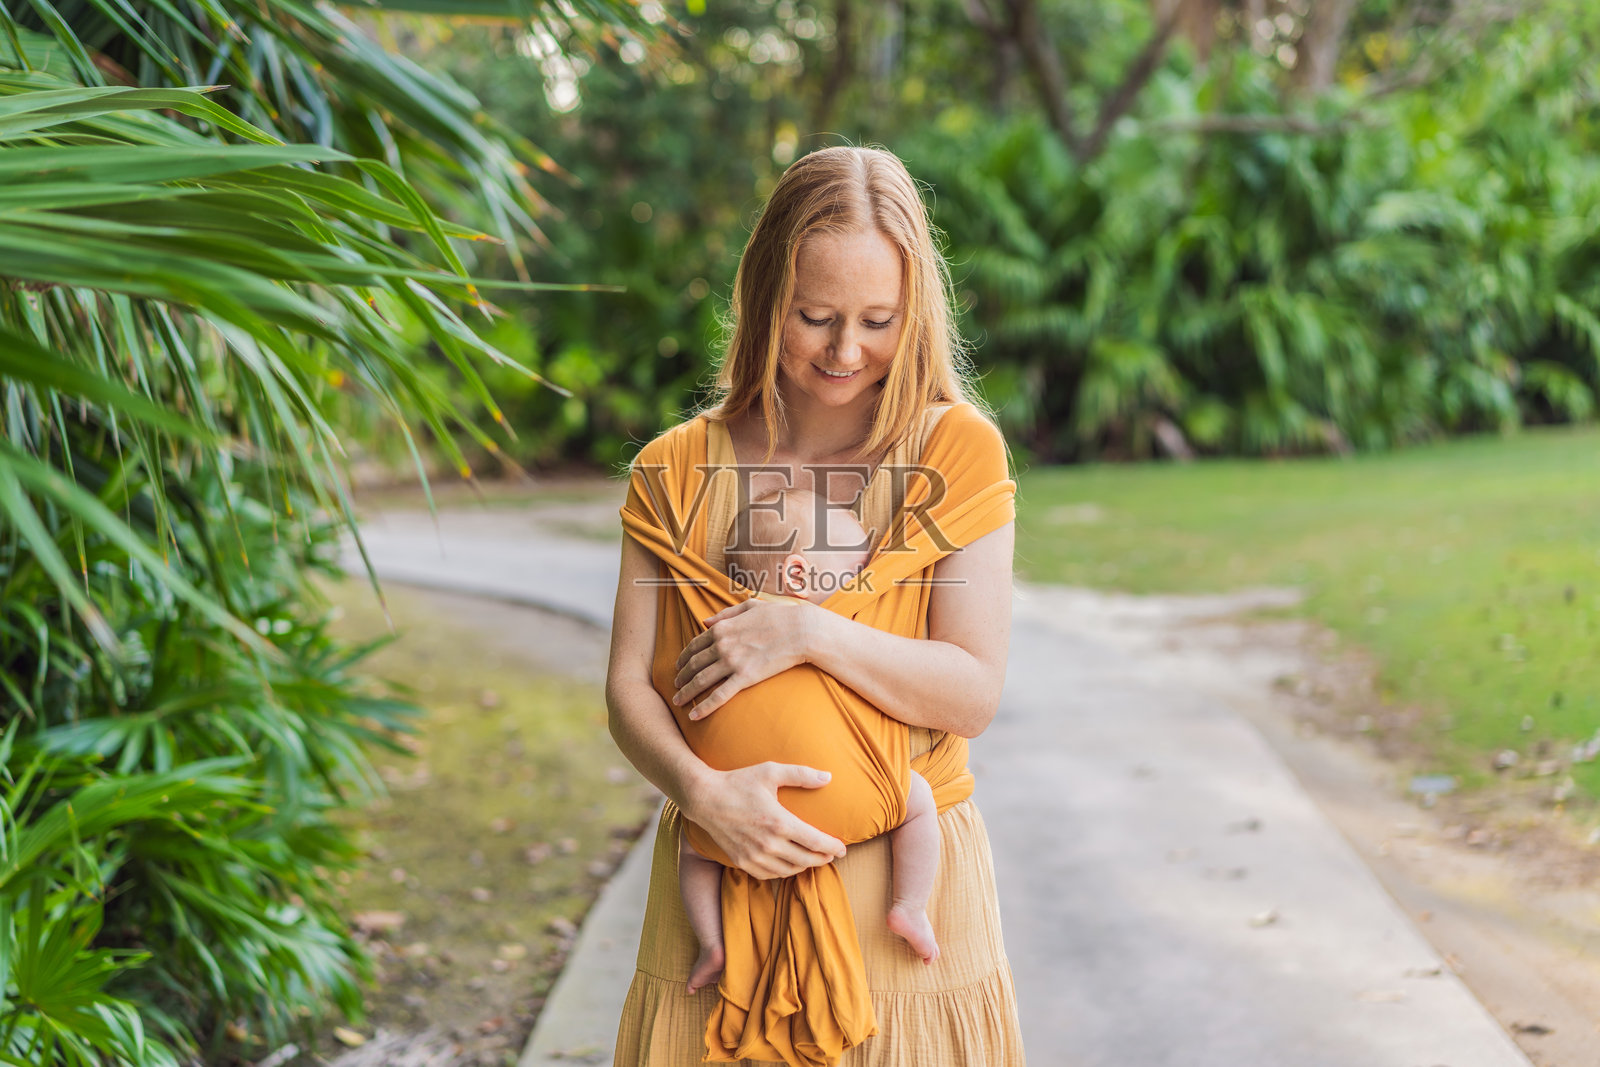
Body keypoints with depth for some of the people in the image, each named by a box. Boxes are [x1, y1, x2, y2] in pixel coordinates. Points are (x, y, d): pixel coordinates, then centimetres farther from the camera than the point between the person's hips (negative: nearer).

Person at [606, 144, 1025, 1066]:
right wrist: (704, 791, -20)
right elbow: (629, 687, -1)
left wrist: (810, 631, -19)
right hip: (724, 881, 1)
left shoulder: (957, 451, -4)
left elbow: (975, 693, -8)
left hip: (907, 888, -1)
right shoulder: (677, 470, 1)